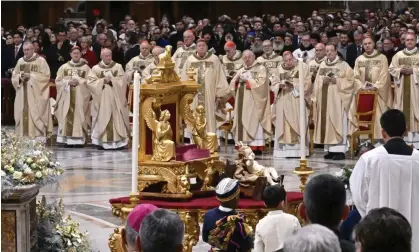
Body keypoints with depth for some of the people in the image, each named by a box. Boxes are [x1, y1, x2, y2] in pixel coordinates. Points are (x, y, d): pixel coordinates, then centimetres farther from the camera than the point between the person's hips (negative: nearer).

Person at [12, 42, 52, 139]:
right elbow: (14, 76, 15)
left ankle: (40, 135, -10)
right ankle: (23, 136, 5)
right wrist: (20, 77, -8)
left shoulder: (41, 60, -3)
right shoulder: (20, 61, 13)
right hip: (22, 94, 5)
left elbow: (46, 75, -8)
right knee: (22, 114, 1)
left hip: (36, 94, -5)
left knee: (36, 114, -9)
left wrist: (31, 76, -15)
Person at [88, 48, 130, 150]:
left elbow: (122, 81, -3)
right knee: (102, 119, -2)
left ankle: (118, 141, 0)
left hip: (115, 99, 0)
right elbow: (91, 82, -3)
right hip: (102, 99, 0)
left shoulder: (118, 67, 5)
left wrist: (111, 79, -16)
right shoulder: (95, 68, 5)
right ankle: (102, 141, 1)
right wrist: (103, 81, -13)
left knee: (116, 118, -2)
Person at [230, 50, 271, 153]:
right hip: (242, 102, 6)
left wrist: (247, 80, -10)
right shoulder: (241, 71, 21)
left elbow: (260, 83, -10)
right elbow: (232, 85, 17)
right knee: (242, 123, -1)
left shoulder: (261, 69, 3)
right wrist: (236, 79, -4)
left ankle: (256, 147, -14)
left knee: (253, 124, -12)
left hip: (254, 102, -6)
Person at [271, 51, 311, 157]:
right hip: (283, 102, 3)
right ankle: (286, 150, -2)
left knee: (297, 124, -7)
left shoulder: (303, 66, 1)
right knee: (284, 125, -2)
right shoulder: (279, 69, 12)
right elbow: (274, 85, 11)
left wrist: (293, 85, -16)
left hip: (297, 101, -3)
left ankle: (298, 150, -7)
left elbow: (307, 84, -5)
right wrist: (280, 85, -11)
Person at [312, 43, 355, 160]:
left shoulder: (343, 65, 0)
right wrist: (323, 80, -5)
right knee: (326, 124, 3)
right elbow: (317, 82, 15)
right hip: (324, 99, 5)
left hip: (337, 99, -5)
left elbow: (350, 80, -6)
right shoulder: (322, 65, 15)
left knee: (338, 123, -8)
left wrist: (336, 81, -16)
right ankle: (330, 149, 7)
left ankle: (340, 150, -9)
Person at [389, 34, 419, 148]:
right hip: (401, 88, 2)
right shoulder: (398, 55, 11)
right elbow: (391, 69, 8)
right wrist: (400, 70, -10)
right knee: (403, 111, -1)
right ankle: (403, 139, 1)